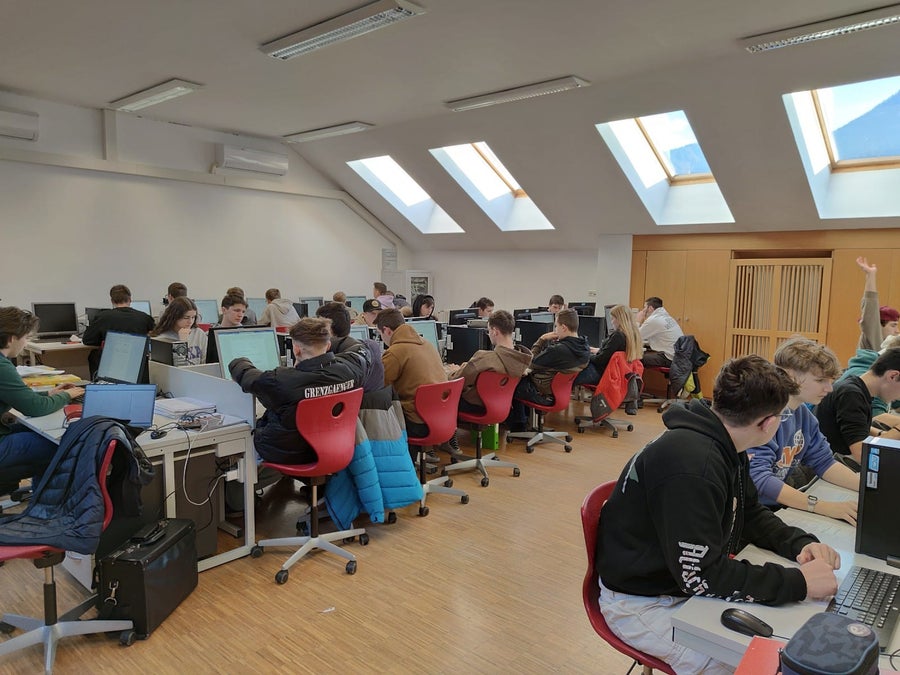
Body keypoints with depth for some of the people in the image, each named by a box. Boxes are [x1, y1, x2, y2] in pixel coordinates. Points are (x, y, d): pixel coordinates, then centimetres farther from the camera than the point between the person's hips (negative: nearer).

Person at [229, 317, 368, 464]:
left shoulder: (281, 381, -33)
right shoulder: (348, 370, -21)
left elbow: (243, 374, -12)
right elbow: (361, 354, 5)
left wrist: (240, 361, 13)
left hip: (285, 456, -5)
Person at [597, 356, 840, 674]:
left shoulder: (723, 445, 0)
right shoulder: (691, 463, -31)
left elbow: (751, 514, 13)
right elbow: (700, 575, -29)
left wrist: (800, 543, -6)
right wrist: (798, 582, -24)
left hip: (689, 579, 9)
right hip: (643, 602, -9)